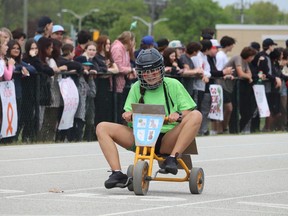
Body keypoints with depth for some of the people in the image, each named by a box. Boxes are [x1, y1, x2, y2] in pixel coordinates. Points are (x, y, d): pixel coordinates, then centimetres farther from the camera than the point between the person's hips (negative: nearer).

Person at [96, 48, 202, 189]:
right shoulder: (136, 88, 13)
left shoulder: (173, 85, 6)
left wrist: (178, 115, -20)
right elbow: (129, 112, 13)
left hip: (167, 139, -3)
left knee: (196, 116, -26)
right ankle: (117, 173, -23)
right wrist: (128, 115, -11)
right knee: (102, 128, -13)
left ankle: (172, 158, -33)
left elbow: (189, 110, 3)